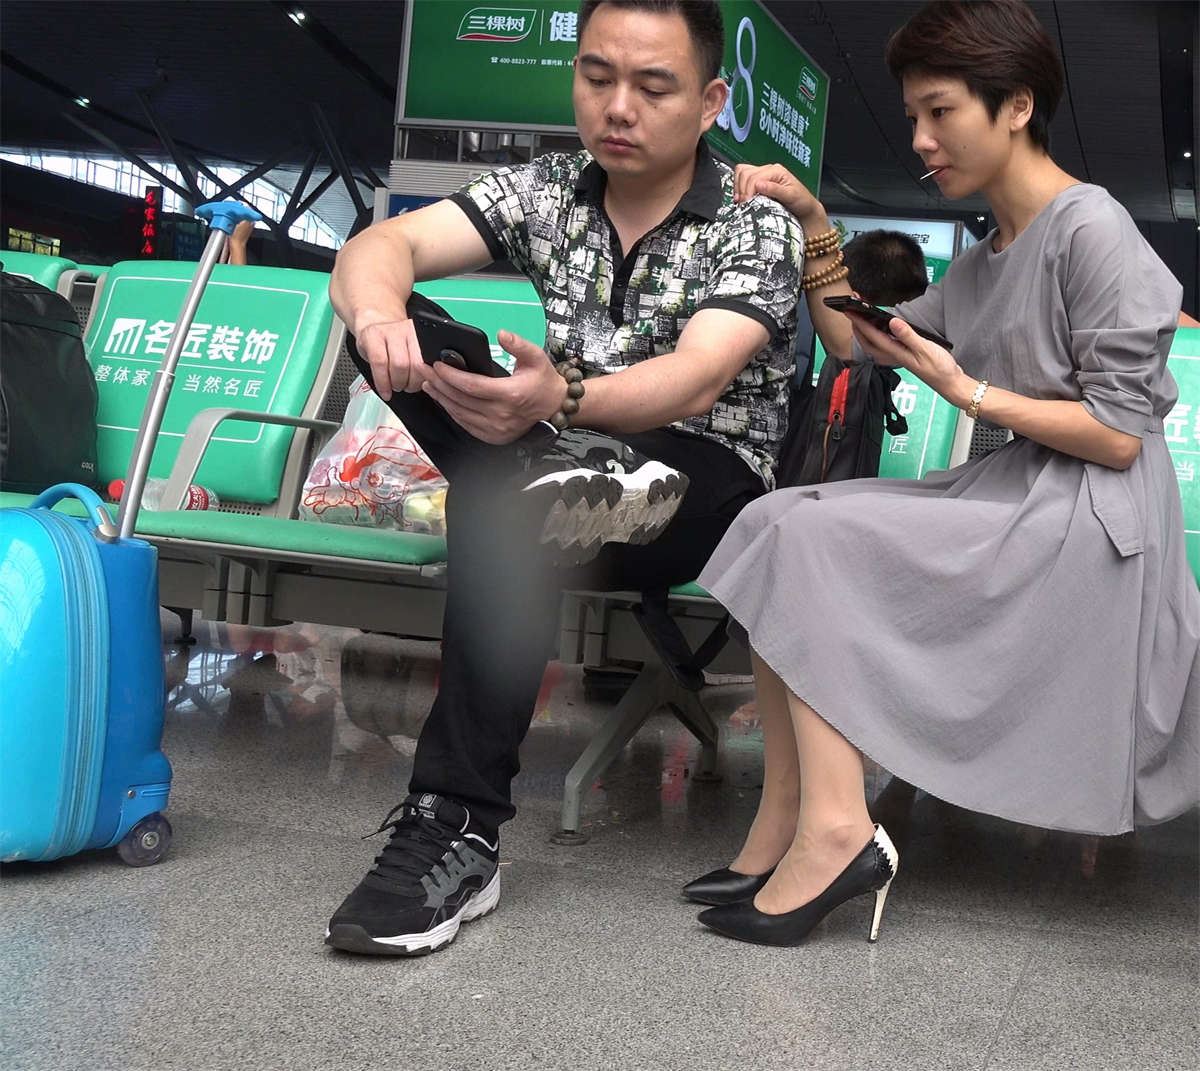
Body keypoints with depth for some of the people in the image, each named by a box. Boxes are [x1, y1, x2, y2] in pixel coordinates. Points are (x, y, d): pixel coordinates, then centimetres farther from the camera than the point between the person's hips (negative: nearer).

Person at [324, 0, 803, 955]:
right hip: (570, 461, 4)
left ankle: (457, 826, -39)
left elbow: (699, 379, -27)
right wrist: (378, 314, -38)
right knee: (402, 329, -16)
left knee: (509, 501, -38)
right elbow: (384, 244, -11)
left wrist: (563, 398, -49)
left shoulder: (756, 225, -9)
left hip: (708, 482, -4)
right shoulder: (547, 190, 4)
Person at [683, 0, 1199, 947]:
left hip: (1088, 522, -9)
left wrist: (969, 392, -11)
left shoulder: (1091, 231, -11)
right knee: (783, 525, -5)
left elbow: (1120, 437, -15)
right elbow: (868, 343, 22)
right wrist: (815, 226, 12)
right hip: (1011, 500, 9)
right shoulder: (986, 258, 16)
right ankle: (786, 825, -13)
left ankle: (833, 826, -22)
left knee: (806, 541, -17)